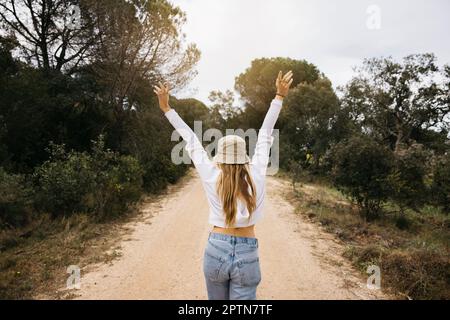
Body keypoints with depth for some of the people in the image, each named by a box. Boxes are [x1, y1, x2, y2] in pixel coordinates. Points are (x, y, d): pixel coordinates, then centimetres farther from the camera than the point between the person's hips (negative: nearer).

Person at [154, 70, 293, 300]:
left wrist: (166, 108, 11)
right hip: (247, 255, 0)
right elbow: (265, 135, 1)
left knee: (217, 298, 21)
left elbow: (191, 141, 0)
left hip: (216, 251, 1)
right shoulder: (256, 175, -7)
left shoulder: (211, 176, -8)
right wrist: (279, 97, 11)